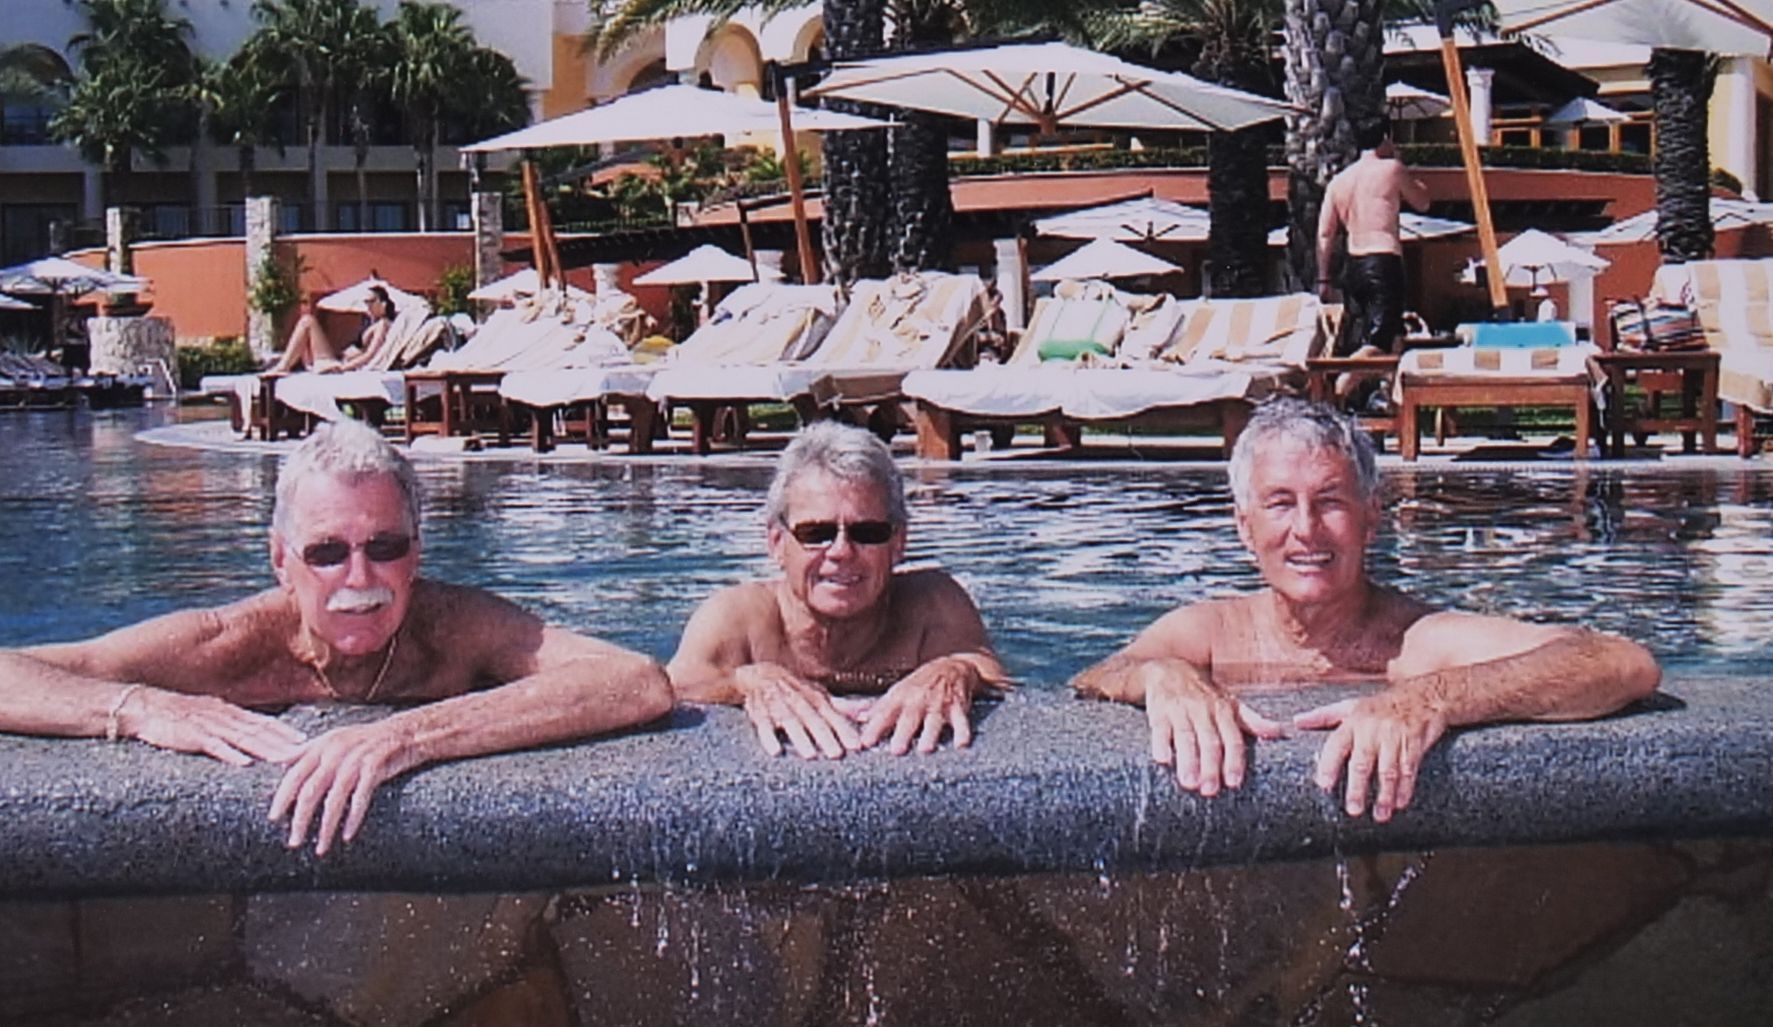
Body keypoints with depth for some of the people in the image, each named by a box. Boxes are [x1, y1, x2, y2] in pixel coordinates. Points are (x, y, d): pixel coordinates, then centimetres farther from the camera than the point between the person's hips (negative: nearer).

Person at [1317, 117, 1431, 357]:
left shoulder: (1339, 180, 13)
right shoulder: (1391, 169, 0)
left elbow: (1325, 234, 9)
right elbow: (1422, 202, 15)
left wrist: (1323, 279, 13)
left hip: (1352, 265, 6)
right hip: (1384, 261, -6)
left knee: (1351, 341, 10)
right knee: (1377, 341, -14)